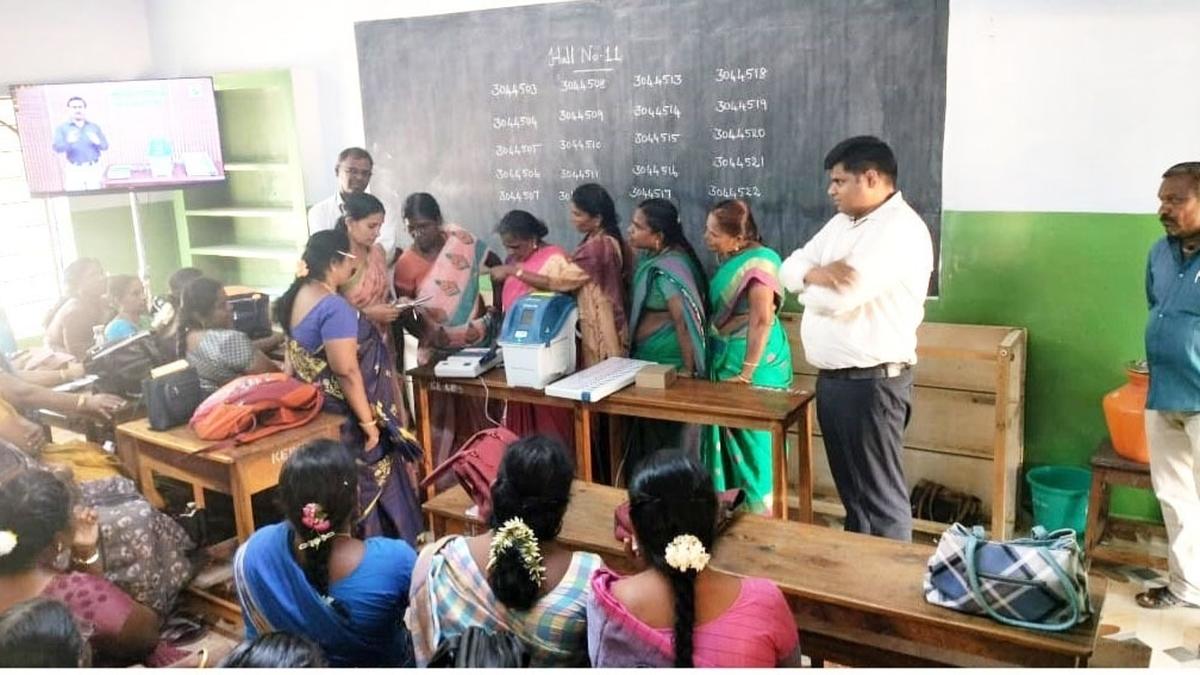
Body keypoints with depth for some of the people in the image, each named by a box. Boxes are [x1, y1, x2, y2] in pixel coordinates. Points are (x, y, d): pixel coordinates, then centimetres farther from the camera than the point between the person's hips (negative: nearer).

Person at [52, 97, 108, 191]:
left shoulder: (94, 126, 13)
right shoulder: (62, 128, 5)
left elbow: (105, 146, 8)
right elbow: (57, 148, -8)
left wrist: (98, 142, -16)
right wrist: (68, 142, -30)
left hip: (93, 169, 2)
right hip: (74, 170, -2)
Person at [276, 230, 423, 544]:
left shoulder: (297, 297, 6)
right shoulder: (334, 306, -24)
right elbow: (346, 372, -26)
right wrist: (368, 421, -20)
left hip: (313, 411, 10)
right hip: (341, 419, -9)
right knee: (365, 487, 4)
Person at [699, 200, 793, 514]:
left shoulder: (757, 263, -19)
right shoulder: (730, 260, 8)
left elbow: (762, 319, -25)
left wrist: (747, 373, -23)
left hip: (752, 365, -9)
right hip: (727, 358, 9)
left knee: (752, 442, 1)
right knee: (729, 439, 14)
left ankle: (761, 515, 13)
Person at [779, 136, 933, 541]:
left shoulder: (901, 229, -17)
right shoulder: (841, 223, 13)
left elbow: (839, 297, -25)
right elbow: (789, 269, 8)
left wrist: (809, 284, -2)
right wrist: (817, 274, -15)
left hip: (872, 383, -9)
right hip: (832, 379, 9)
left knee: (880, 497, 2)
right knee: (851, 491, 20)